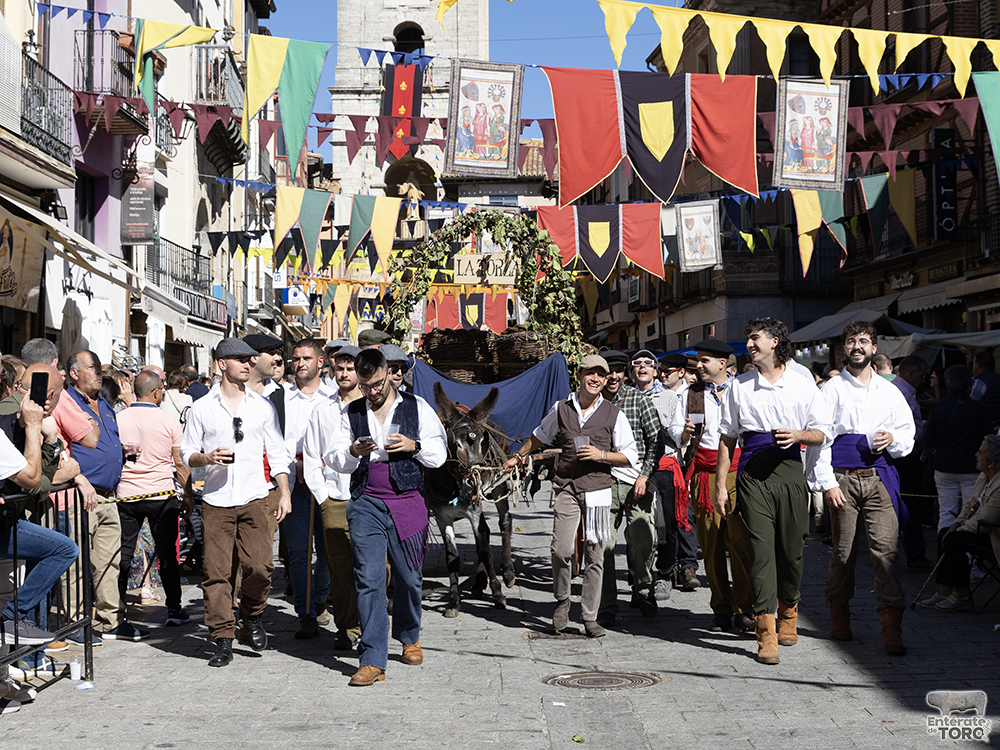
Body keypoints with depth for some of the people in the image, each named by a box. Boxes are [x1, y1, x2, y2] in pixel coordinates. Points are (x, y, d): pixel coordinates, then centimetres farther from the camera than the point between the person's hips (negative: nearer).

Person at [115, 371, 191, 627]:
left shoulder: (118, 419, 0)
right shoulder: (169, 420, -5)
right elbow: (180, 464, 0)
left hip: (126, 495, 2)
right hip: (162, 495, -2)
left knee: (123, 555, 8)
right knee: (167, 554, 7)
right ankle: (174, 610, 11)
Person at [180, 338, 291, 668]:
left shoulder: (263, 406, 11)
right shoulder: (202, 408, 7)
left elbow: (277, 453, 12)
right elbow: (187, 452, 11)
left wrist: (285, 493, 3)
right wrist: (207, 458, -11)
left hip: (254, 498, 1)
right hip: (216, 501, -1)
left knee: (260, 565, -10)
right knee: (217, 572, -2)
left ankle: (252, 615, 17)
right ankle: (223, 639, 7)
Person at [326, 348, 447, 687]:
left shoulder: (416, 407, 6)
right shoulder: (352, 413, 11)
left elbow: (440, 453, 7)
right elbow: (333, 458, 10)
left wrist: (414, 446, -11)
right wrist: (353, 452, -11)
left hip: (406, 501, 0)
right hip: (366, 503, 0)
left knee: (409, 577, 8)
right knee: (368, 579, -8)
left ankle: (409, 637, 35)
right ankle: (373, 661, -6)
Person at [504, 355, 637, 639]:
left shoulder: (614, 414, 4)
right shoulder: (561, 409, 7)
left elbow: (631, 456, 5)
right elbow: (540, 436, 26)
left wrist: (601, 455, -9)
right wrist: (518, 456, 33)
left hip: (598, 490, 0)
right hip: (567, 488, 0)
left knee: (594, 555, 1)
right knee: (561, 549, -12)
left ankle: (590, 617, 9)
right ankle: (562, 600, 14)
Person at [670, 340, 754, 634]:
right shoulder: (689, 394, 16)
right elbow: (674, 430, 16)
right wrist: (685, 433, -6)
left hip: (738, 469, -2)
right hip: (704, 473, 3)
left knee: (740, 541, -9)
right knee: (711, 543, 1)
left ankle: (744, 609, -3)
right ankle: (721, 609, 8)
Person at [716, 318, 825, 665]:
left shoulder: (802, 381, 8)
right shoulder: (740, 386, 10)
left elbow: (820, 433, 12)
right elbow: (727, 438, 12)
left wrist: (798, 435, -10)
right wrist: (721, 485, 6)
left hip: (790, 470, 0)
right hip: (753, 473, 0)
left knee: (792, 547, 5)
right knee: (761, 547, -8)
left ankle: (787, 611, 31)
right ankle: (766, 633, -9)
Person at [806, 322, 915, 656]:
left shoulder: (889, 391, 15)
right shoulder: (832, 389, 5)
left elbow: (907, 431, 19)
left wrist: (892, 438, -5)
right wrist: (827, 482, -8)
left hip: (879, 477, 2)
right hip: (843, 478, -1)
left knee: (886, 548, -9)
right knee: (843, 550, 3)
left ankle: (892, 630, -10)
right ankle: (839, 617, 22)